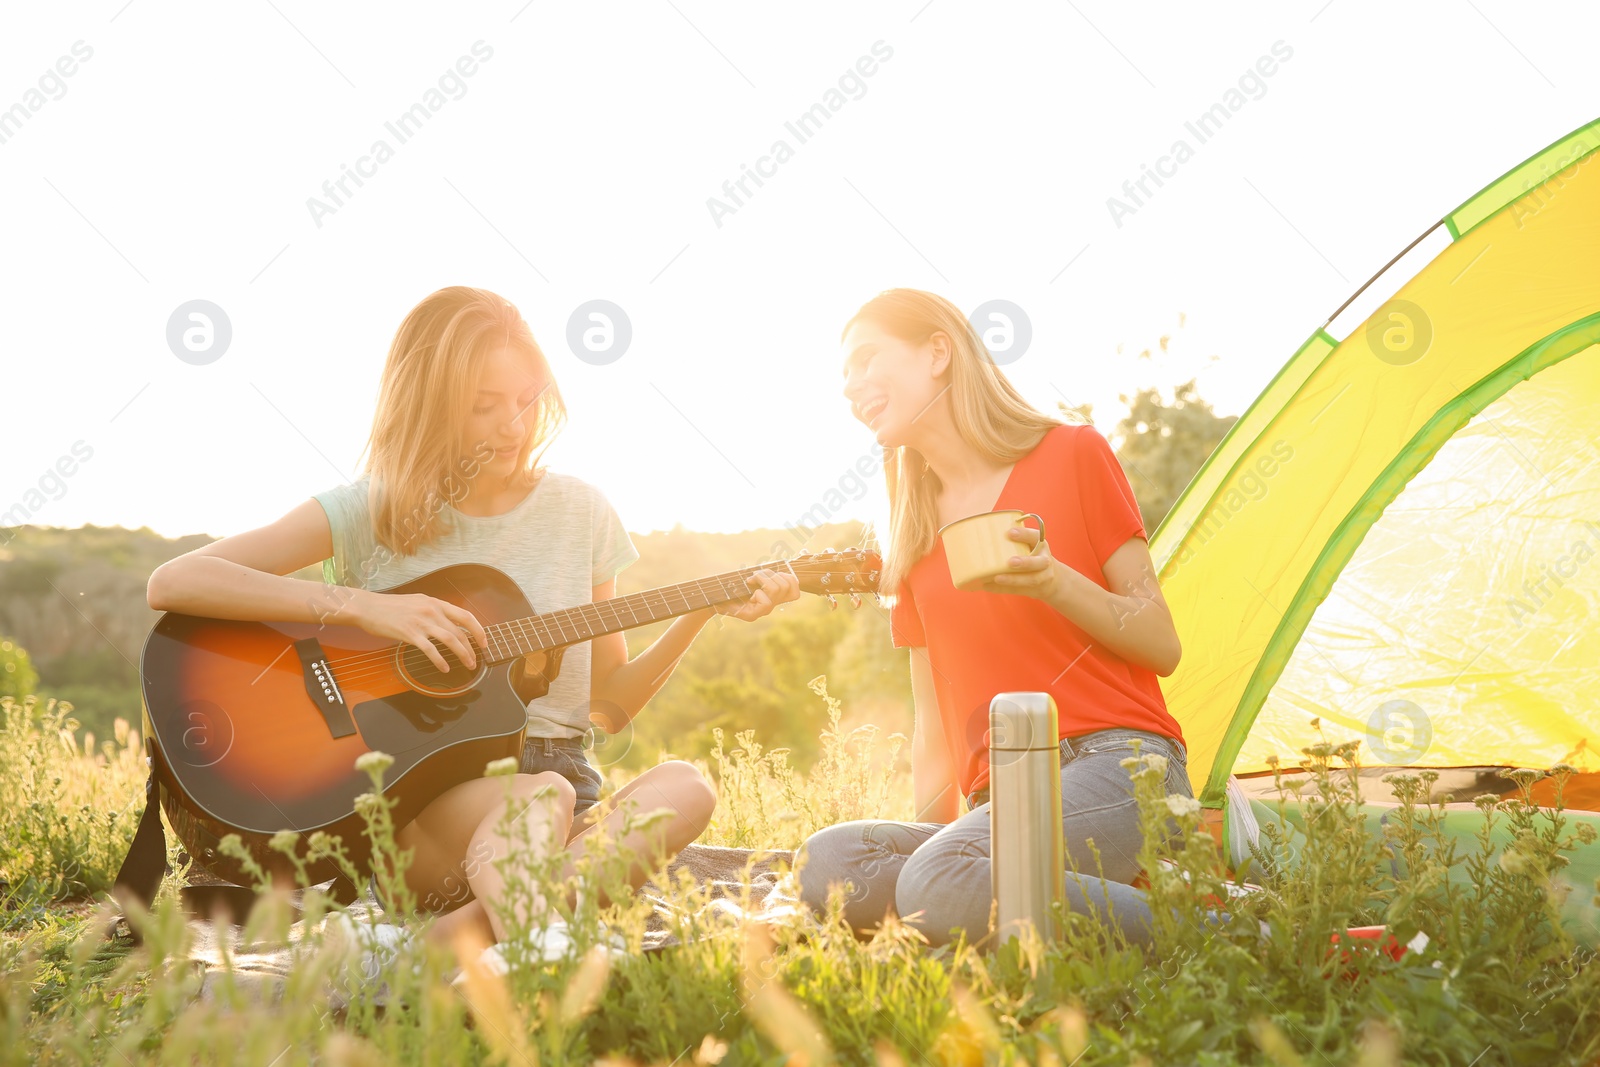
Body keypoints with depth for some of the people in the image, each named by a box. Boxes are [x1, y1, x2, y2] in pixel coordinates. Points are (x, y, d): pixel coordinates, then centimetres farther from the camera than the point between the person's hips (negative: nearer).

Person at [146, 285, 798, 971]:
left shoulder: (579, 512, 9)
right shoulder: (367, 514, -1)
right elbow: (172, 583, -13)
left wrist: (703, 611, 1)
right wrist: (357, 607, -21)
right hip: (406, 800, -3)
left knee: (683, 788, -29)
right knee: (539, 799, -35)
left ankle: (459, 938, -44)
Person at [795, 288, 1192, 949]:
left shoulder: (1071, 455, 6)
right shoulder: (912, 538, 20)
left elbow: (1163, 647, 3)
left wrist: (1055, 583, -12)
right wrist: (929, 828, 9)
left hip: (1119, 763, -5)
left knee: (942, 883, -35)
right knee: (824, 865, -25)